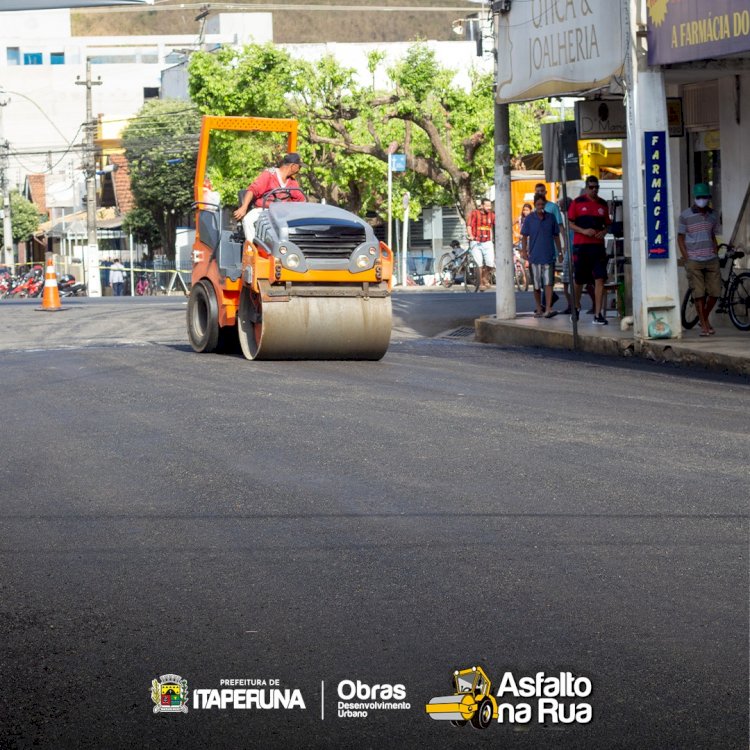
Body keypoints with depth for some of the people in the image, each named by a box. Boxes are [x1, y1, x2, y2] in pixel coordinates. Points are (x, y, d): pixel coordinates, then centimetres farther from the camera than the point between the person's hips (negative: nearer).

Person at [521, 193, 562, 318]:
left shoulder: (551, 218, 5)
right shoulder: (529, 219, 1)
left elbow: (556, 236, 13)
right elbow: (524, 236, 4)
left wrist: (560, 252, 14)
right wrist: (524, 250, -6)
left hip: (548, 255, 0)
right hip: (534, 256, 0)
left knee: (548, 282, -11)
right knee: (536, 285, 7)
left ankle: (548, 309, -17)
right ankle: (539, 309, 19)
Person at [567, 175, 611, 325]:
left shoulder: (603, 204, 11)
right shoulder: (577, 202, 2)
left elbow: (607, 224, 18)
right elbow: (570, 223, 1)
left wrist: (604, 232, -4)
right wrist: (583, 231, -14)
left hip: (598, 245, 2)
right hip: (580, 245, -2)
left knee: (600, 279, -8)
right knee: (578, 279, 8)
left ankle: (598, 314, -8)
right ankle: (576, 306, 34)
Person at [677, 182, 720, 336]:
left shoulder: (713, 215, 10)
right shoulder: (685, 215, -2)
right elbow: (680, 238, 0)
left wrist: (716, 252, 8)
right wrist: (687, 259, -7)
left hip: (711, 260, 4)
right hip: (694, 261, -4)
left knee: (715, 292, 1)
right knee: (699, 293, -4)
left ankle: (705, 318, 24)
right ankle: (704, 325, 3)